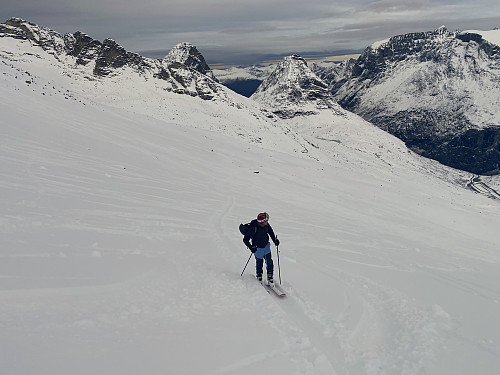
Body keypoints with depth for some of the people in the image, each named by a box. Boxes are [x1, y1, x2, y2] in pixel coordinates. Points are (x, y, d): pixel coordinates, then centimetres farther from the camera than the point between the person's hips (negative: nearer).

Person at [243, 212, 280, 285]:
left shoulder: (266, 225, -13)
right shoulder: (253, 228, -29)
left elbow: (270, 232, 10)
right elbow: (245, 239, -24)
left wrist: (275, 240, 1)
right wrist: (251, 247, -33)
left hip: (266, 246, 4)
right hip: (258, 248, -4)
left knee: (269, 262, -1)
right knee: (259, 263, 11)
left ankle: (270, 277, 16)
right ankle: (259, 276, 38)